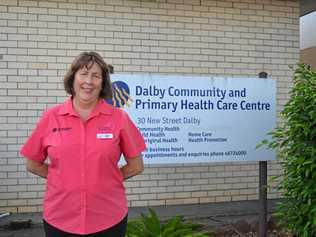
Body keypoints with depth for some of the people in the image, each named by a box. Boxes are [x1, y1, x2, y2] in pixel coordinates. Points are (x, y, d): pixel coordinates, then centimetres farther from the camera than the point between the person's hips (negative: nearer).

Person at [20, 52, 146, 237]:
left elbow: (136, 166, 3)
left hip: (109, 220, -1)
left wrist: (106, 179, -2)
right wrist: (65, 178, 0)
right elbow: (33, 164, 8)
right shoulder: (51, 117, -2)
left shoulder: (119, 118, -5)